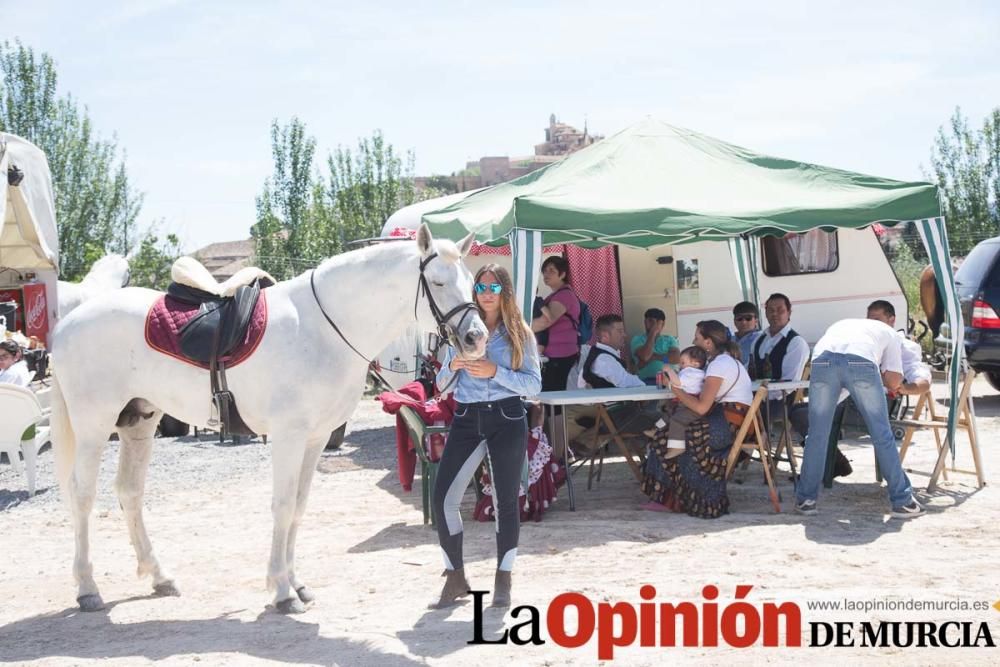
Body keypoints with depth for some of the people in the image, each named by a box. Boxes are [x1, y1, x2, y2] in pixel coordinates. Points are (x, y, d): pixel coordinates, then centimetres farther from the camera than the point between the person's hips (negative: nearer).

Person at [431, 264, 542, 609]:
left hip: (506, 420, -2)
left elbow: (534, 384, -4)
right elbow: (441, 384, 13)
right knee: (443, 497, -6)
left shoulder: (520, 334, 3)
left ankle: (503, 580, 14)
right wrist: (452, 367, -9)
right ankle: (455, 578, 8)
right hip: (466, 419, 2)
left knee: (505, 500, 1)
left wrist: (495, 371, -16)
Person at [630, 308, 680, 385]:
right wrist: (653, 333, -1)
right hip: (647, 381, -2)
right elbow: (645, 356, -9)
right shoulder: (637, 340, 12)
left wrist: (654, 357, -6)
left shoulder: (669, 339, 20)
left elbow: (677, 358, 1)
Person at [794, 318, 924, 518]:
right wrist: (880, 369, 45)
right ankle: (902, 501, 14)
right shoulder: (888, 332, 36)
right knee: (882, 435, 8)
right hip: (861, 361, -2)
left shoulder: (838, 326, 44)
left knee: (817, 435, 13)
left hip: (823, 359, 2)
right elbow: (894, 382, 23)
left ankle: (805, 499, 17)